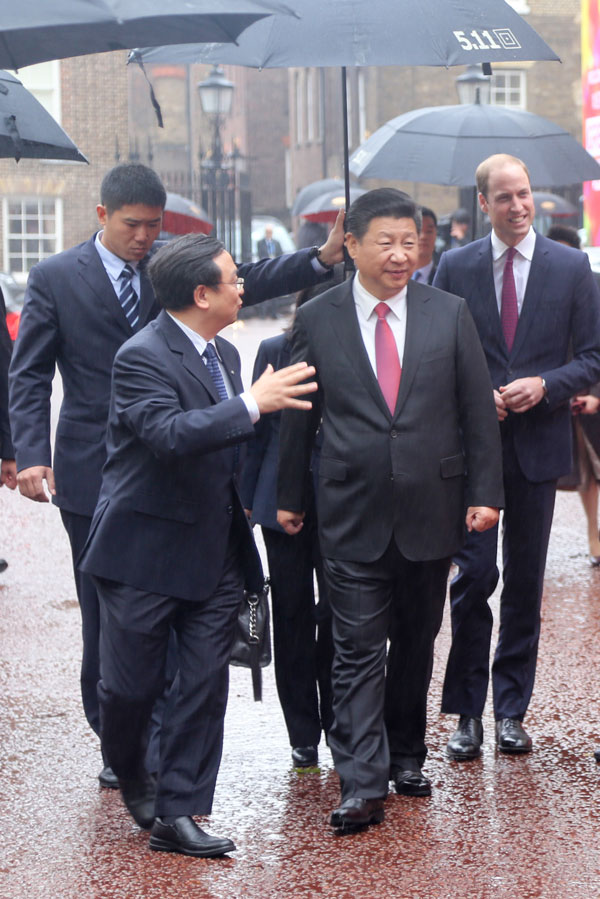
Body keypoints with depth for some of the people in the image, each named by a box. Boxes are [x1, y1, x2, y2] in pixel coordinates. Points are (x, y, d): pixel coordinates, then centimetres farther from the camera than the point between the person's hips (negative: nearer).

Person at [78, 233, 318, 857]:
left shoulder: (223, 354, 12)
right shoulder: (142, 357, -16)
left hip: (215, 554, 7)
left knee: (205, 684, 2)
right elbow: (170, 434, -33)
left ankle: (177, 814, 8)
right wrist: (253, 404, -32)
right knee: (131, 685, 5)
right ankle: (130, 776, 34)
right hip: (144, 553, -7)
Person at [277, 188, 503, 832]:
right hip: (353, 513, -2)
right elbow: (298, 417, 7)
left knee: (417, 641, 13)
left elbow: (478, 410, 5)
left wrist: (485, 492, 0)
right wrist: (290, 497, 10)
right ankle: (361, 784, -8)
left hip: (430, 508, 2)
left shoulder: (449, 314, 3)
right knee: (358, 648, -6)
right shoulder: (316, 320, 0)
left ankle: (405, 755, 30)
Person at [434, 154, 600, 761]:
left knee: (525, 582, 7)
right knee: (473, 577, -5)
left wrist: (545, 385, -13)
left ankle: (511, 710, 16)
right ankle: (467, 713, 5)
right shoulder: (455, 267, 4)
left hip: (538, 444, 1)